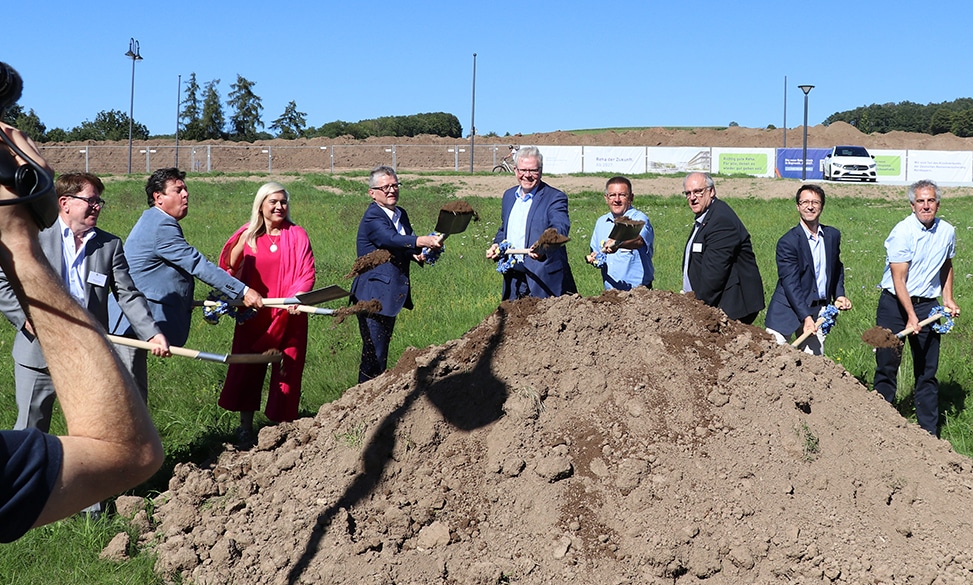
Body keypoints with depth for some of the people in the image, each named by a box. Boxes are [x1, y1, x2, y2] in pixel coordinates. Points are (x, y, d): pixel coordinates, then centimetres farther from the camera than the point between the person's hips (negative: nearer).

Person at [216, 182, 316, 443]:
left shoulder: (297, 235, 0)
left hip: (289, 316, -2)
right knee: (247, 370, 5)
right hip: (253, 314, 2)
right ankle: (245, 427, 16)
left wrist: (297, 295, -26)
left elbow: (307, 273, -8)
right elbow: (230, 268, 8)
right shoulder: (248, 235, 6)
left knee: (286, 371, 0)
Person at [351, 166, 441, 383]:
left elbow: (407, 247, 20)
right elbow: (392, 240, -33)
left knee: (381, 351, 17)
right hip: (373, 297, -9)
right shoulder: (372, 217, -16)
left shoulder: (401, 214, 13)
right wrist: (425, 241, -48)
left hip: (392, 295, 9)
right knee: (374, 355, -9)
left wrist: (418, 255, -5)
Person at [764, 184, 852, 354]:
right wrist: (805, 317, -20)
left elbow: (837, 268, 23)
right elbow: (790, 284, -16)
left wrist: (839, 295, 7)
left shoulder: (833, 235, 7)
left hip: (819, 311, 5)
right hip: (789, 310, -5)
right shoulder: (788, 241, -12)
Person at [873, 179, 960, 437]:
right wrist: (911, 316, -23)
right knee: (887, 365, 1)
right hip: (894, 303, -4)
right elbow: (898, 279, -17)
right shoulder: (902, 232, -14)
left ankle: (929, 431, 12)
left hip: (927, 305, 4)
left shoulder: (947, 232, 3)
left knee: (927, 370, 6)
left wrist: (948, 299, 11)